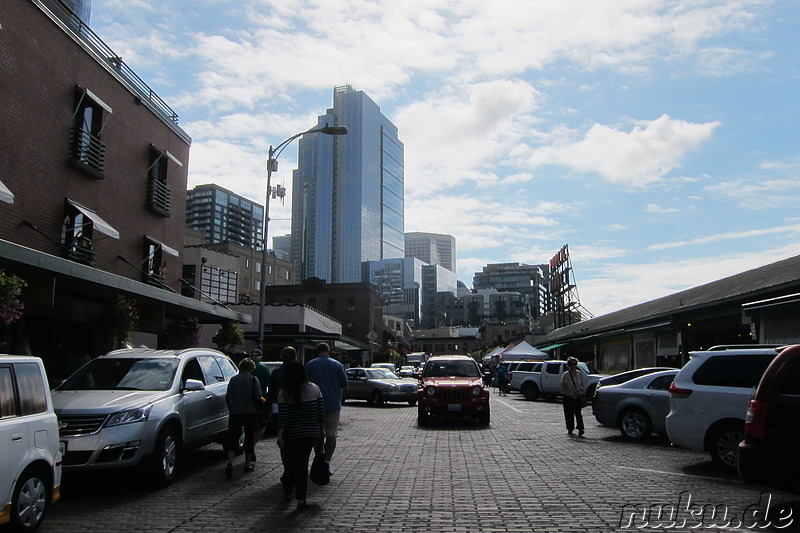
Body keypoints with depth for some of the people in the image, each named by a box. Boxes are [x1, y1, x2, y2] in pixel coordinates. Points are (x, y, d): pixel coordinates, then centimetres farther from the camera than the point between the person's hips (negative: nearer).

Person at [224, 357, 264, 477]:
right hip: (250, 412, -1)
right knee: (249, 437, 10)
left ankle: (230, 463, -13)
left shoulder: (233, 379, 2)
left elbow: (228, 397, 3)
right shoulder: (253, 379, -5)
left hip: (235, 413, 2)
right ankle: (248, 464, 16)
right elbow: (258, 396, -11)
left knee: (232, 437, 4)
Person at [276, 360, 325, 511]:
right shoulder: (314, 388, -1)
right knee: (303, 464, 4)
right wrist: (321, 430, 12)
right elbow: (321, 412, 3)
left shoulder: (284, 393, -8)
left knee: (290, 463, 16)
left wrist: (279, 436, -9)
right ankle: (301, 498, -1)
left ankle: (288, 492, 32)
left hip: (290, 435, -1)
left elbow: (282, 416, -12)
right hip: (310, 434, 1)